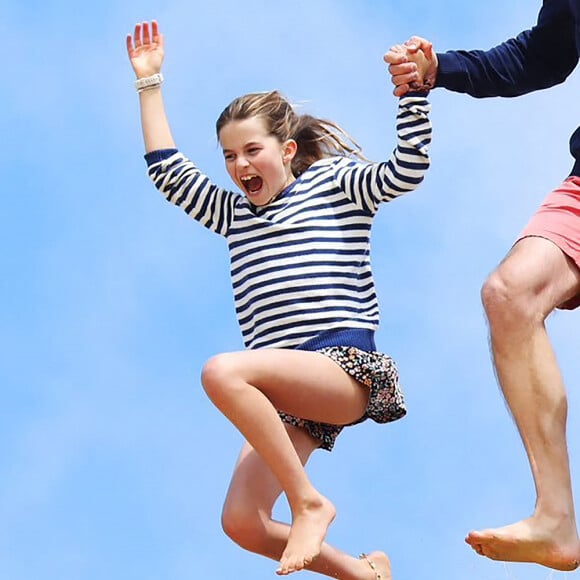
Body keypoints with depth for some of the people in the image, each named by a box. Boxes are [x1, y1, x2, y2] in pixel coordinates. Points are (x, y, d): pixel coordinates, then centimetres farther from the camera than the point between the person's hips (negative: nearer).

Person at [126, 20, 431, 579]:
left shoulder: (335, 183, 11)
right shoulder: (231, 212, 25)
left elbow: (408, 168, -3)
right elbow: (167, 171, 21)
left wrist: (413, 87, -12)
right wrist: (149, 82, 21)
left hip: (346, 366, -6)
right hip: (287, 393, 7)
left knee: (222, 372, -34)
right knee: (242, 525, -12)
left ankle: (309, 501, -23)